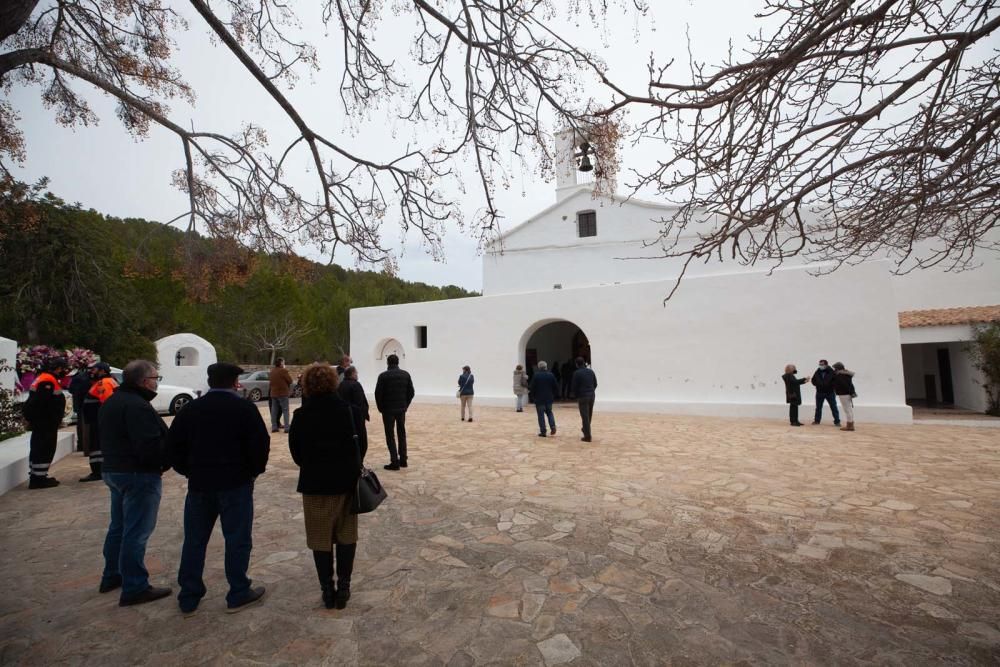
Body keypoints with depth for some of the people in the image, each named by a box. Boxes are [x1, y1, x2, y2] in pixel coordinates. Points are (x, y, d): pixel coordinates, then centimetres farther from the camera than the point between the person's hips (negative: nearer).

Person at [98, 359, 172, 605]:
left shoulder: (111, 402, 10)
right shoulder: (137, 406, -24)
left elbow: (109, 439, 18)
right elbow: (150, 446, -27)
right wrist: (166, 461, -12)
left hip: (113, 469, 11)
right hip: (139, 475, -10)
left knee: (119, 526, 23)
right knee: (136, 532, -2)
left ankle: (112, 576, 37)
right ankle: (134, 588, 7)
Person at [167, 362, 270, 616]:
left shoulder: (191, 409, 4)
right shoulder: (244, 409, -9)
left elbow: (173, 445, 6)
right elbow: (260, 443, -14)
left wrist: (189, 471, 16)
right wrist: (255, 470, 2)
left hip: (199, 483, 4)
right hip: (236, 483, -4)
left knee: (194, 540, 17)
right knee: (237, 538, 6)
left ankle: (189, 598, 26)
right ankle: (238, 595, 16)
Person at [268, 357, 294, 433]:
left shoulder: (271, 371, 8)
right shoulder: (284, 371, -14)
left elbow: (269, 381, 17)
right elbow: (290, 380, -10)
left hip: (273, 393, 7)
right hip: (283, 393, -7)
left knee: (274, 411, 11)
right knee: (285, 410, -2)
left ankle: (274, 427, 14)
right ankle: (287, 428, -5)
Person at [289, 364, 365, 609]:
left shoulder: (301, 415, -11)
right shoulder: (352, 410, -10)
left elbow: (296, 452, -1)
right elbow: (362, 445, -2)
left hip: (314, 483, 0)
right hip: (347, 481, 1)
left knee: (321, 539, 15)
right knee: (346, 536, 17)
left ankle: (327, 590, 23)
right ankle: (343, 587, 22)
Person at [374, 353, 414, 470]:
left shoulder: (383, 376, -8)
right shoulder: (406, 375, 3)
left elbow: (378, 394, -8)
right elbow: (411, 392, 3)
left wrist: (381, 408, 5)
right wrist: (405, 405, 12)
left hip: (388, 409, -4)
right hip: (401, 409, 4)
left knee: (390, 436, 3)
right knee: (402, 434, 15)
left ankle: (394, 462, 0)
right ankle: (403, 460, 18)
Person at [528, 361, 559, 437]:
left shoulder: (536, 375, -11)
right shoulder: (551, 375, 1)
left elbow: (532, 387, -12)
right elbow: (556, 386, 2)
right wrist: (554, 395, 13)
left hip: (539, 399, -3)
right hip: (549, 398, 4)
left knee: (541, 415, 3)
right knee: (549, 412, 21)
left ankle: (543, 432, 3)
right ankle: (553, 426, 2)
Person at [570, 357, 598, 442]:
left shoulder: (577, 373, -10)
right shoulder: (591, 371, 5)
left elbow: (574, 386, -7)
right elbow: (595, 384, 8)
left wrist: (577, 395, 10)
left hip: (582, 396, -6)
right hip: (592, 395, 6)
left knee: (585, 416, -1)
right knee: (589, 415, 20)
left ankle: (587, 436, 1)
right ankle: (585, 429, 38)